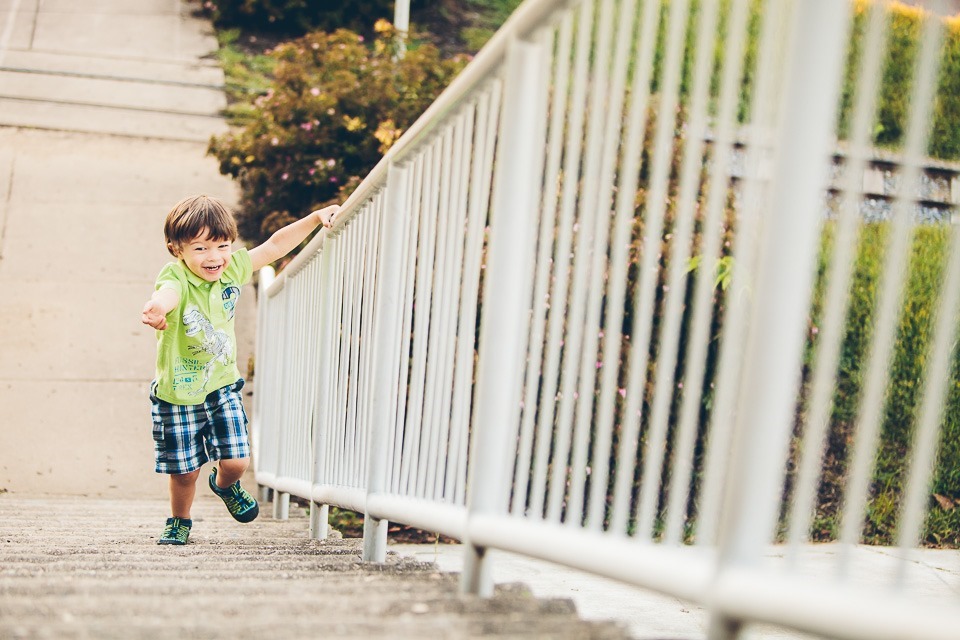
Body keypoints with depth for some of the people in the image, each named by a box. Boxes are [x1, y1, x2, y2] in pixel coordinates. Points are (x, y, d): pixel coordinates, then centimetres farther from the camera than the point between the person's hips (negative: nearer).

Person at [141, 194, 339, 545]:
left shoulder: (233, 268, -8)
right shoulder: (175, 278, -24)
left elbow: (275, 245, 5)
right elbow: (167, 293, -50)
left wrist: (316, 217, 1)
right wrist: (157, 307, -74)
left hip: (222, 387, 3)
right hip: (177, 394, -3)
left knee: (236, 460, -2)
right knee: (184, 471, 7)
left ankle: (224, 485, 36)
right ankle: (179, 522, 39)